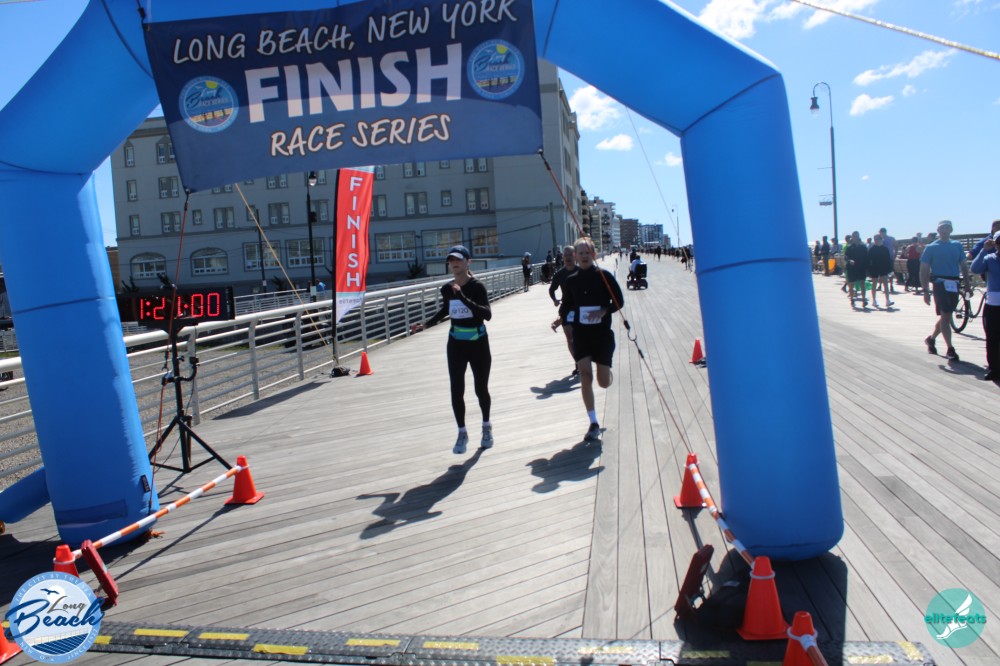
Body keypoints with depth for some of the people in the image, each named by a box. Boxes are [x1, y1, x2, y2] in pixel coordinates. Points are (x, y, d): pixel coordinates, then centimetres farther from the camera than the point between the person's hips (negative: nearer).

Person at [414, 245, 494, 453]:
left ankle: (486, 427, 34)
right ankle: (462, 432, 14)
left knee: (481, 389, 10)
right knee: (457, 390, -3)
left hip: (478, 344, -3)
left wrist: (463, 298, -36)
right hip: (456, 345, 3)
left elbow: (487, 314, -29)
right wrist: (427, 324, 9)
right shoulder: (447, 289, -1)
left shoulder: (477, 287, -15)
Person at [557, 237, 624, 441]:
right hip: (580, 333, 2)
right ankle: (594, 423, 0)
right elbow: (566, 306, 14)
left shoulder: (604, 276, -3)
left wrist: (604, 311, -18)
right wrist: (561, 319, -7)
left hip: (602, 333, -1)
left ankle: (608, 373, 40)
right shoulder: (570, 281, 5)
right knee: (585, 377, -10)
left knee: (604, 383, 0)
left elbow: (619, 301, 0)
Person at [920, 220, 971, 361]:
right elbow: (924, 270, -1)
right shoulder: (931, 248, 1)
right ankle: (950, 349, -6)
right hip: (940, 283, -5)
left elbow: (963, 265, 15)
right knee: (945, 316, -9)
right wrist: (925, 290, -8)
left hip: (954, 284, 5)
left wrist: (967, 283, 5)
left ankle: (931, 339, 34)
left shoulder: (957, 245, 13)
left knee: (946, 315, 13)